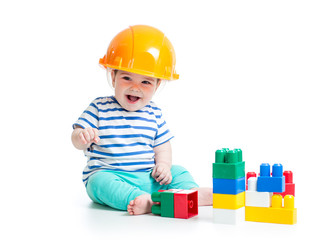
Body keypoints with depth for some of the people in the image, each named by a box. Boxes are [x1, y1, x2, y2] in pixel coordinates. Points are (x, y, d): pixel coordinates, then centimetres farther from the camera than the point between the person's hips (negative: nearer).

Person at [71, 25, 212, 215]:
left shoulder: (153, 113, 8)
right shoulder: (99, 108, -1)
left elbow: (162, 146, 12)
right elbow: (77, 140, -4)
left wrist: (163, 164, -9)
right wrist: (82, 137, -29)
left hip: (147, 177, 5)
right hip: (108, 174, -4)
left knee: (178, 172, -7)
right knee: (100, 181, -35)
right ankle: (148, 202, -51)